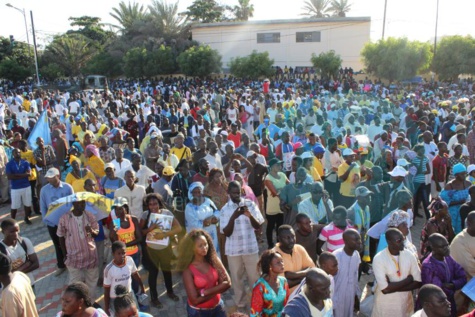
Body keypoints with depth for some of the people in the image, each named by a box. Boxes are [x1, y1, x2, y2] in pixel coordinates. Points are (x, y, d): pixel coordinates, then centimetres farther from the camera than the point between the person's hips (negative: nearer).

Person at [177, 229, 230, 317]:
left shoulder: (214, 260, -11)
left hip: (217, 307, 3)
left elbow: (227, 283, -14)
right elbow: (195, 300, -21)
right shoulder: (188, 270, -20)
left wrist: (203, 292, -20)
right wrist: (218, 289, -16)